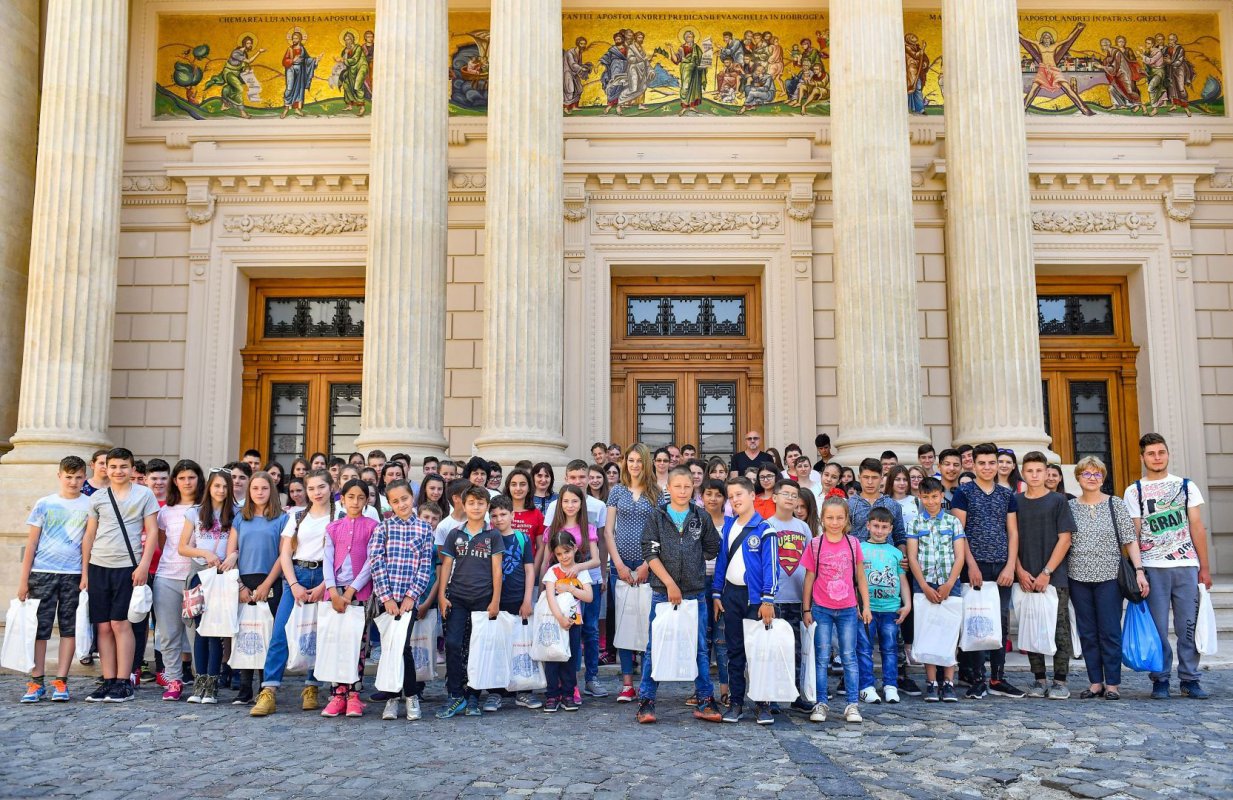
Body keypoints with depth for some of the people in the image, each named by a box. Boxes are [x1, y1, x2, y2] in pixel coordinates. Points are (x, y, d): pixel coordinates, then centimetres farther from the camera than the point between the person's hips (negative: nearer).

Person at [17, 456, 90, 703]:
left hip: (74, 574, 0)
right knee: (39, 627, 3)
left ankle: (61, 681, 10)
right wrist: (23, 579, 4)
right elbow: (31, 543, 7)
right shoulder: (44, 504, 5)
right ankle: (36, 682, 11)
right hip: (42, 573, 1)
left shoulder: (90, 506, 3)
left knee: (69, 627, 3)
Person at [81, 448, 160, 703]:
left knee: (120, 623, -6)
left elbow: (152, 532, -1)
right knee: (103, 626, 5)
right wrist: (84, 572, 10)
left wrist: (143, 565, -9)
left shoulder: (144, 494, 3)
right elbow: (89, 535, 14)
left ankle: (123, 683, 0)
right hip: (98, 567, 4)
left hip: (128, 567, -4)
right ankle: (108, 681, 12)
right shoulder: (97, 497, 12)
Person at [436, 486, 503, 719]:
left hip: (483, 599, -1)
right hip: (457, 598, 1)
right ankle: (455, 696, -2)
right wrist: (441, 596, -1)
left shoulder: (492, 536, 4)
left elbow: (496, 569, 2)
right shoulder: (455, 534, 7)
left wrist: (495, 600, -3)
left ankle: (472, 696, 14)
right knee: (452, 644, -10)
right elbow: (446, 566, 7)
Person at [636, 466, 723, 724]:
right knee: (654, 648, 3)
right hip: (662, 592, -1)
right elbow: (650, 553, -7)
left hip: (695, 593, 2)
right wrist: (670, 583, -14)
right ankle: (646, 701, 11)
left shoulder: (702, 517, 5)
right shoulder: (657, 517, -1)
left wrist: (692, 561, 5)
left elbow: (712, 549, 13)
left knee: (700, 648, 8)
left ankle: (705, 700, 17)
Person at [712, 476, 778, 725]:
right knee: (734, 651, 10)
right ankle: (736, 702, 17)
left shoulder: (764, 530, -8)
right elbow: (721, 560, 13)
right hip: (731, 595, 5)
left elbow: (771, 566, -11)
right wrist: (716, 594, 9)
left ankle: (763, 704, 9)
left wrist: (767, 601, -16)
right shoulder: (727, 526, 9)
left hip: (755, 596, -5)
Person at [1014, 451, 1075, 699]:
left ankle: (1060, 681, 7)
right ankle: (1039, 680, 14)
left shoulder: (1058, 501, 1)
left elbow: (1064, 539, -3)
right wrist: (1020, 571, -3)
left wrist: (1046, 572, -10)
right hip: (1026, 579, 3)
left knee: (1059, 629, -1)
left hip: (1054, 577, -2)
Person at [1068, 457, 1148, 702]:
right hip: (1078, 578, 2)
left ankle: (1112, 683, 9)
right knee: (1087, 633, 6)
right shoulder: (1069, 507, 6)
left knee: (1110, 632, -1)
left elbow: (1130, 540, 0)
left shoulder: (1116, 504, 3)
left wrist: (1139, 570, -9)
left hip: (1109, 577, -2)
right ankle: (1095, 682, 14)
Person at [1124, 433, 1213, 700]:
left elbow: (1197, 527, 7)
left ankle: (1189, 679, 13)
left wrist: (1205, 567, 3)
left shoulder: (1186, 485, 10)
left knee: (1188, 625, 2)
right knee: (1157, 627, 0)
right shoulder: (1134, 491, 6)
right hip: (1152, 568, -1)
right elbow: (1133, 534, 4)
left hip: (1187, 566, 1)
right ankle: (1160, 680, 10)